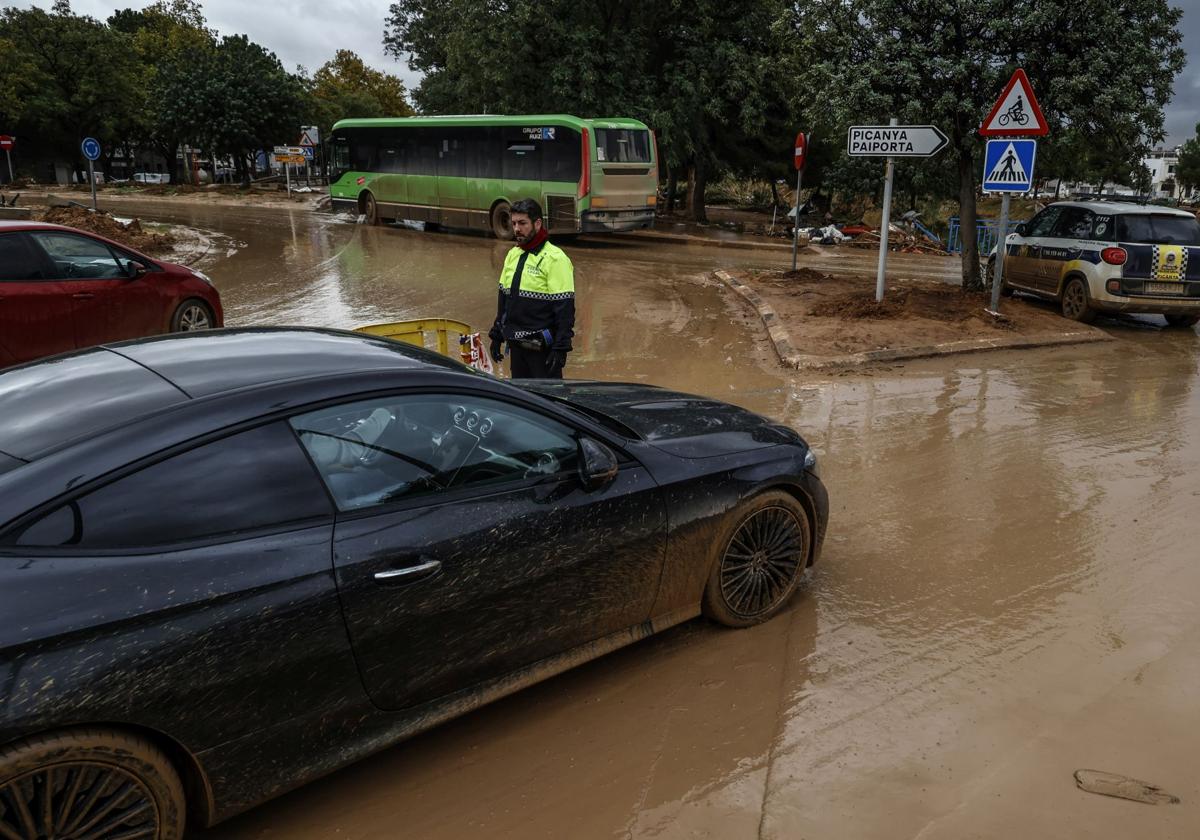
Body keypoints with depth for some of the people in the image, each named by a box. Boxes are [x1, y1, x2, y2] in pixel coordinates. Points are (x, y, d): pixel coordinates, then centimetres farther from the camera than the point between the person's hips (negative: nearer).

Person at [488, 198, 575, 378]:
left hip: (543, 348, -7)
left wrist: (561, 348, -19)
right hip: (516, 344, 7)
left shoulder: (555, 259, -12)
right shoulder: (512, 255, 12)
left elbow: (565, 308, -15)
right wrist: (496, 336, 17)